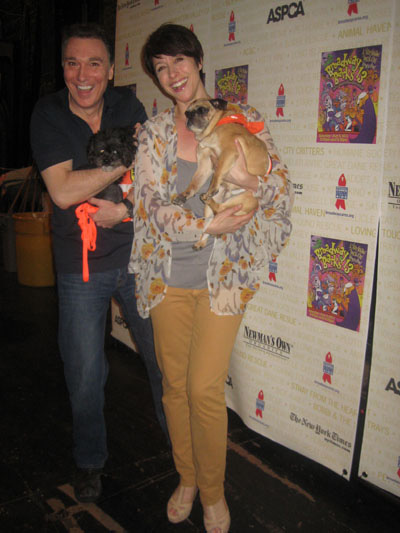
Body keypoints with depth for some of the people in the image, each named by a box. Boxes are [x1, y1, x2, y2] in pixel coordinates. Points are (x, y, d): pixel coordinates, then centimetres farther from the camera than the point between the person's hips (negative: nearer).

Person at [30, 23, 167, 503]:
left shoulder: (128, 107, 0)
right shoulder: (47, 115, -7)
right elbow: (63, 190, -18)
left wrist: (124, 209, -20)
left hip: (137, 255, 2)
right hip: (81, 267, -1)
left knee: (164, 357, 12)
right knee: (84, 373, 9)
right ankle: (89, 460, 36)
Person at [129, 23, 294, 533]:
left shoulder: (240, 118, 1)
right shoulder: (153, 131, 5)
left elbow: (283, 189, 0)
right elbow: (151, 205, -4)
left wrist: (250, 180, -21)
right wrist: (206, 225, -18)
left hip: (223, 275, -2)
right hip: (168, 275, 3)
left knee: (205, 388, -4)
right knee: (174, 382, 11)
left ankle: (213, 492, 23)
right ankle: (185, 477, 35)